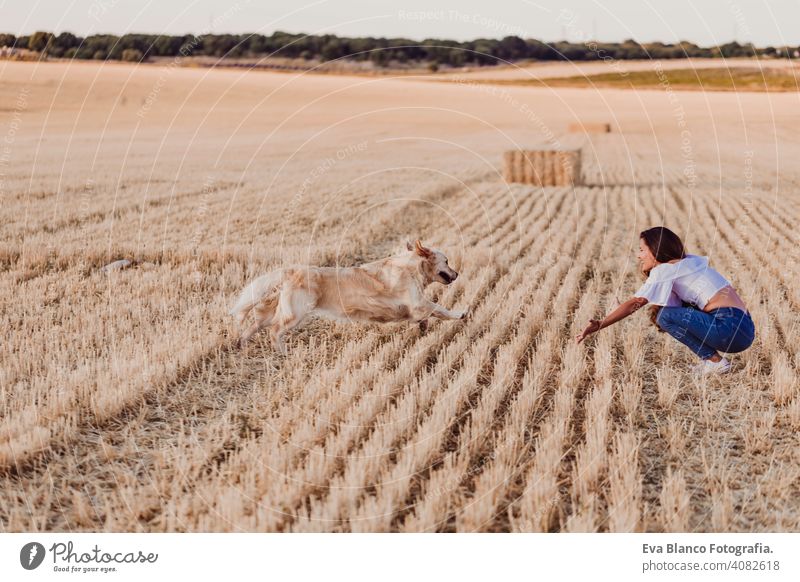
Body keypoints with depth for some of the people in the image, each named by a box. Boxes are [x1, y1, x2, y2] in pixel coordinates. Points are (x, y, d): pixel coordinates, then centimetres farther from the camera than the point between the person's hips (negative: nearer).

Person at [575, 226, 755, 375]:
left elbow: (633, 304, -11)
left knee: (665, 316, -9)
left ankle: (715, 361, -4)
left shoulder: (665, 270, -5)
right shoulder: (689, 261, 20)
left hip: (730, 327, -9)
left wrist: (599, 325, -13)